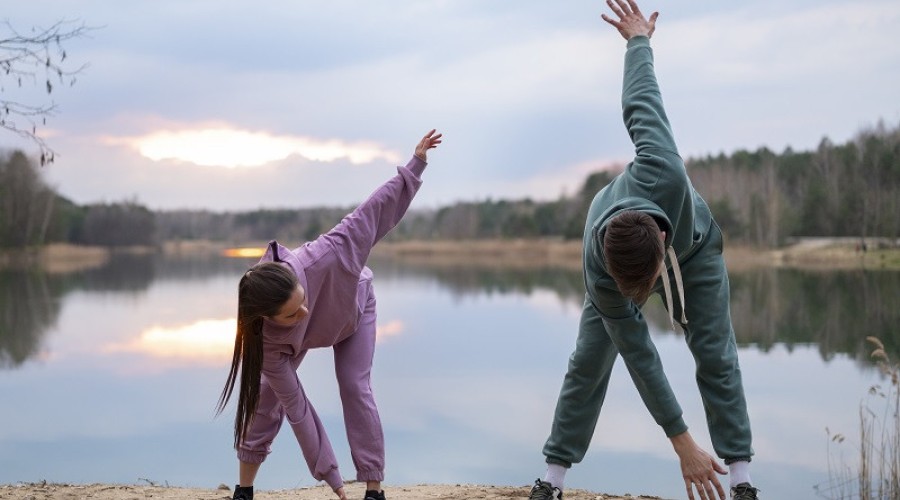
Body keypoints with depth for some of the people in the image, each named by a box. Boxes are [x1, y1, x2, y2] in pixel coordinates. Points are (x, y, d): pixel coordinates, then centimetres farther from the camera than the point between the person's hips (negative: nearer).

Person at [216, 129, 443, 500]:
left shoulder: (321, 259, -49)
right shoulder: (267, 342, -42)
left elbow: (369, 215, -36)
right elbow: (296, 408, -35)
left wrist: (415, 165, -31)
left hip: (354, 306, 0)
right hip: (310, 333, 0)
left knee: (355, 389, -11)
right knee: (271, 394, -6)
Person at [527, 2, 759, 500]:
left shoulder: (662, 174, -49)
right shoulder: (601, 275, -43)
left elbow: (641, 105, -30)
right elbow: (640, 357, -35)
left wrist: (638, 40, -7)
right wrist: (682, 445, -33)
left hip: (695, 247, 1)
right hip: (621, 263, -1)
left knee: (716, 357, -5)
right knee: (588, 363, -7)